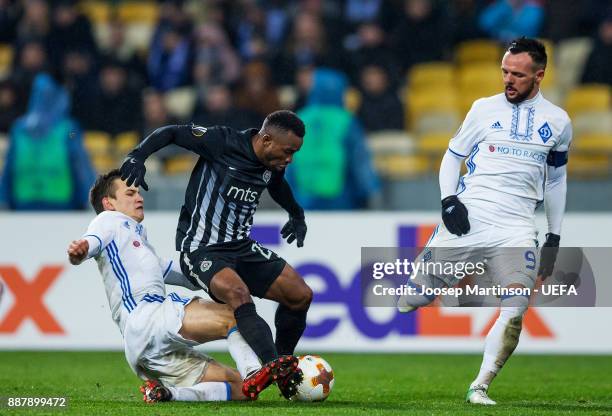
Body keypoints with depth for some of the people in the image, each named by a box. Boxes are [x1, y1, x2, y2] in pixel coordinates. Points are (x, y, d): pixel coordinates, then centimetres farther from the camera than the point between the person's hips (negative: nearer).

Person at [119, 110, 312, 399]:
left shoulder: (273, 168, 6)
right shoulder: (222, 141, -15)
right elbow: (171, 133, -9)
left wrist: (297, 217, 31)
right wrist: (137, 156, -22)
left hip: (241, 246, 8)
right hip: (200, 250, -8)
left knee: (301, 295, 0)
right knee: (238, 294, -35)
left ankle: (282, 373, 17)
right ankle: (275, 366, -50)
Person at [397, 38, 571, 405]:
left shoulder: (558, 122, 9)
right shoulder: (485, 108, 7)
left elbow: (556, 180, 19)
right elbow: (453, 155, 14)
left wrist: (554, 239, 15)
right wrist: (448, 201, -3)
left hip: (516, 228, 0)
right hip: (467, 216, 0)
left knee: (515, 311, -16)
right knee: (413, 296, -6)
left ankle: (480, 388, -7)